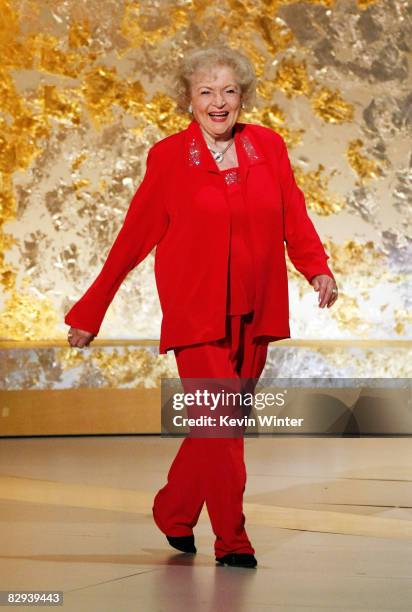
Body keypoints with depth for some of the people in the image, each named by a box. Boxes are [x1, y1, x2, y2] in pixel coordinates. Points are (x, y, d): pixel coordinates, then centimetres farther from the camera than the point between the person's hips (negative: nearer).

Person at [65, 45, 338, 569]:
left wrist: (318, 268, -14)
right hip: (197, 311, -4)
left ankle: (173, 512, 32)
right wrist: (90, 312, 3)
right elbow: (135, 236, 1)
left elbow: (294, 217, 6)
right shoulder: (168, 156, -3)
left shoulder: (269, 146, 5)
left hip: (254, 313, 4)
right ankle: (233, 540, 1)